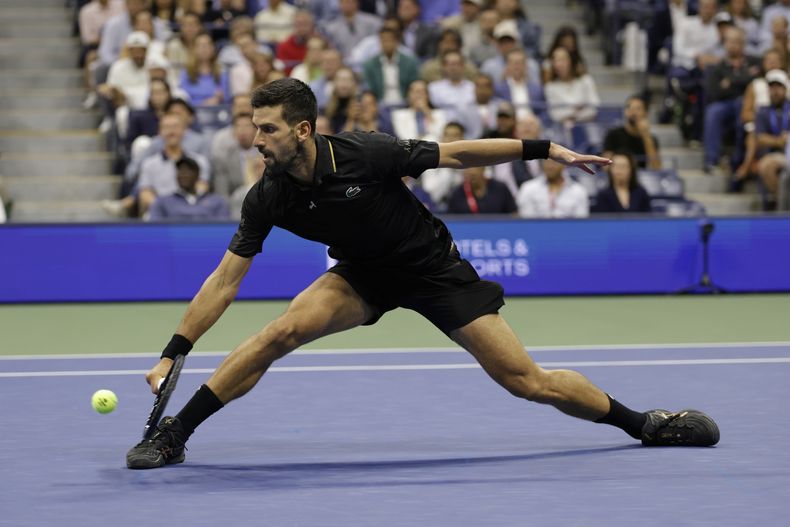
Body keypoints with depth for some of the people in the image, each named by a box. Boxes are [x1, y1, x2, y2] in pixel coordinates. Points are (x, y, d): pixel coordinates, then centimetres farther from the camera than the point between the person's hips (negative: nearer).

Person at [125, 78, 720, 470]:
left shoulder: (364, 154, -27)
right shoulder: (268, 198, -16)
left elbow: (455, 153, -17)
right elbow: (226, 280, -12)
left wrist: (545, 149, -19)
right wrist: (174, 353, -16)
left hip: (436, 269, -3)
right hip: (364, 276, 3)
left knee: (526, 379, -9)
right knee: (283, 330, -23)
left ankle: (641, 421, 10)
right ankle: (173, 435, -15)